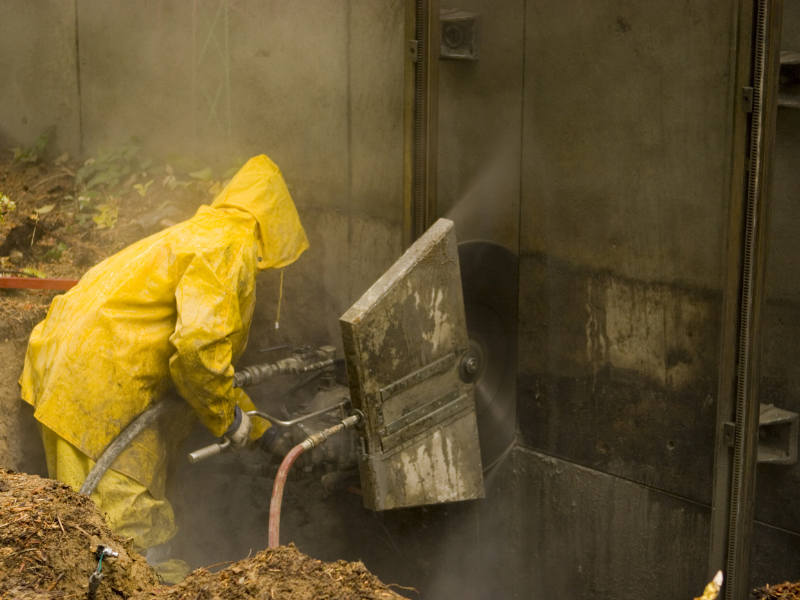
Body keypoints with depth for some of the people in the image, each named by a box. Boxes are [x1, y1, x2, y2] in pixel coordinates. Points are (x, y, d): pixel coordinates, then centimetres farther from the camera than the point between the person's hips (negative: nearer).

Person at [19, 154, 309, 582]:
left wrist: (260, 428, 35)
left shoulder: (203, 237, 22)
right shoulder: (228, 250, -11)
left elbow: (213, 353, 31)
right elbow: (198, 343, -24)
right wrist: (229, 417, -9)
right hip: (94, 378, -11)